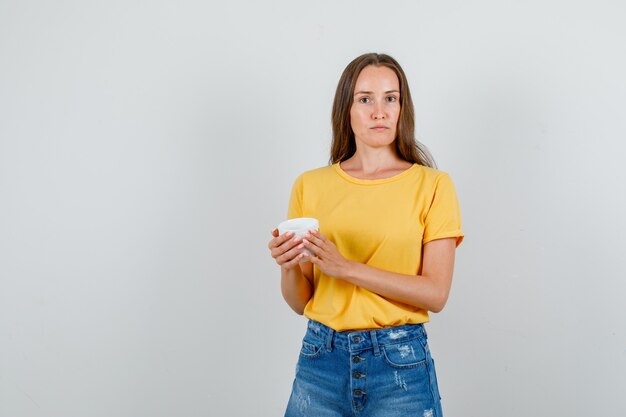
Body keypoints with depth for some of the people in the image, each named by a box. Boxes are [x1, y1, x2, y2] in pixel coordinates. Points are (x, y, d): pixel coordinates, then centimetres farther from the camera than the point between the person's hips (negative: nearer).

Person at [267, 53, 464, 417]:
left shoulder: (432, 185, -3)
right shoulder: (310, 185, 3)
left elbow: (436, 293, -11)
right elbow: (300, 302, 5)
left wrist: (345, 267, -19)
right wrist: (289, 266, -16)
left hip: (400, 362, -2)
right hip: (321, 358, 2)